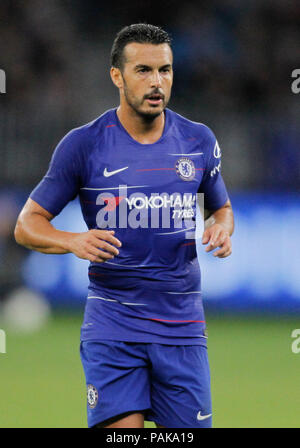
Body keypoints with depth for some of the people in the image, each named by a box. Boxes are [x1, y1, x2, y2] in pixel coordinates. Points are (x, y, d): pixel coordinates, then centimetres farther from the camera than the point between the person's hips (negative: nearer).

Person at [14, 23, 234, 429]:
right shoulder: (83, 145, -3)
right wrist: (73, 242, -20)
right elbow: (28, 224, 1)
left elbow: (221, 207, 22)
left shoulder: (198, 141, 6)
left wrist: (221, 229, -3)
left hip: (182, 323, 3)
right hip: (111, 323, -3)